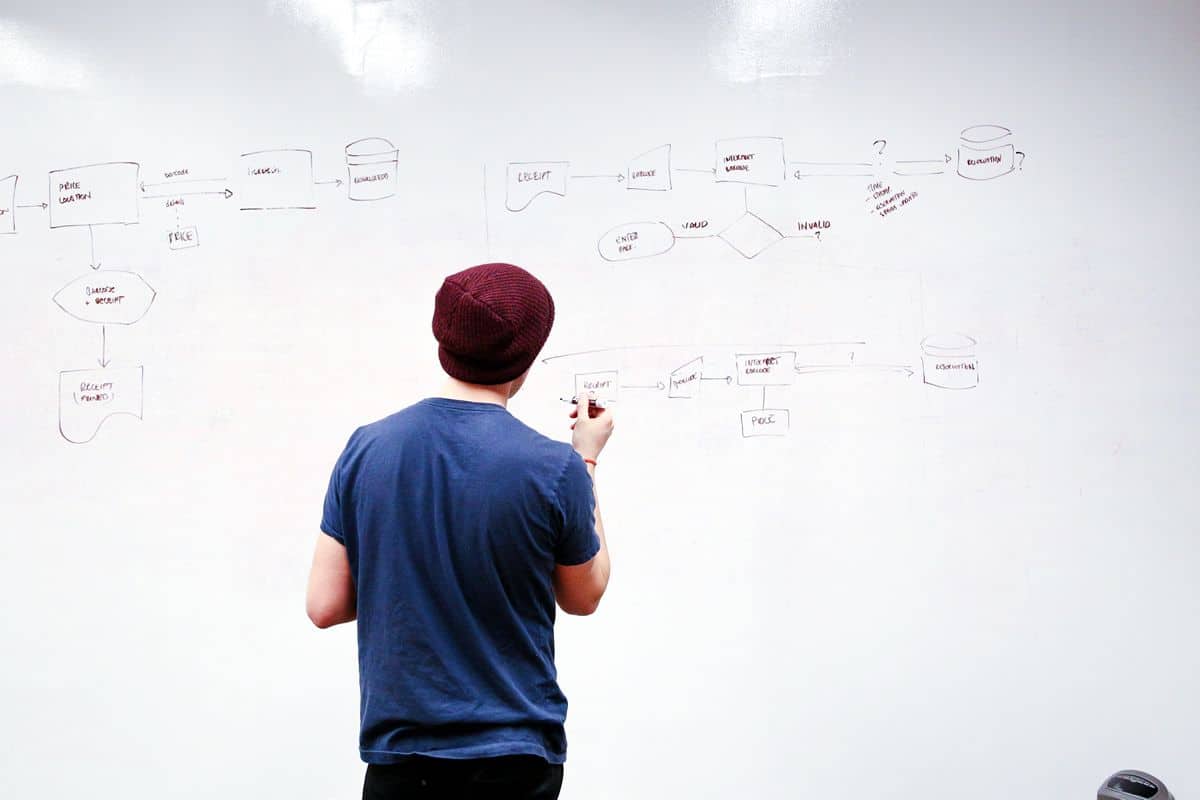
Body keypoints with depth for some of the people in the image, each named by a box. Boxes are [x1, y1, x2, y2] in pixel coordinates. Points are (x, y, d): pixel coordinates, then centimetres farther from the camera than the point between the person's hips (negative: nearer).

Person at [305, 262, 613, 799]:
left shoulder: (366, 449, -7)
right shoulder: (556, 469, -15)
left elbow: (324, 607, -3)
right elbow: (583, 597, 3)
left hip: (397, 747, 2)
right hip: (512, 755, -2)